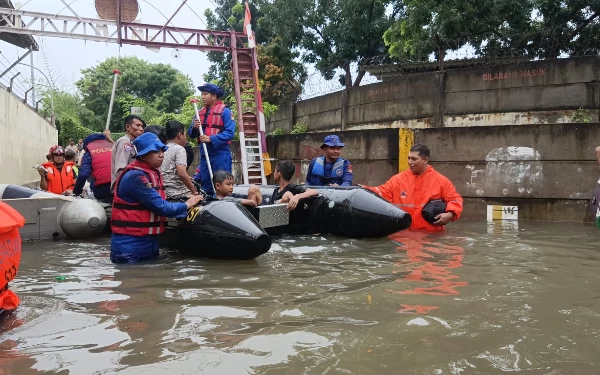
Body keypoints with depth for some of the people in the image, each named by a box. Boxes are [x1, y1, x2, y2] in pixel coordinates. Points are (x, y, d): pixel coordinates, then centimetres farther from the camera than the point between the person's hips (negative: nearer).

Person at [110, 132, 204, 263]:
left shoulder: (153, 173, 11)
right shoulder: (136, 177, -20)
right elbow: (161, 207, -21)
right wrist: (187, 205, -8)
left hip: (150, 242, 9)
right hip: (129, 245, -9)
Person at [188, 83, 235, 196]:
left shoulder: (224, 111, -5)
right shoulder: (200, 112, 14)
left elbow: (230, 132, -15)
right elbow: (191, 133, 14)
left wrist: (211, 139, -21)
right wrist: (195, 127, -8)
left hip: (221, 154, -6)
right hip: (204, 154, 6)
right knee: (205, 186, 12)